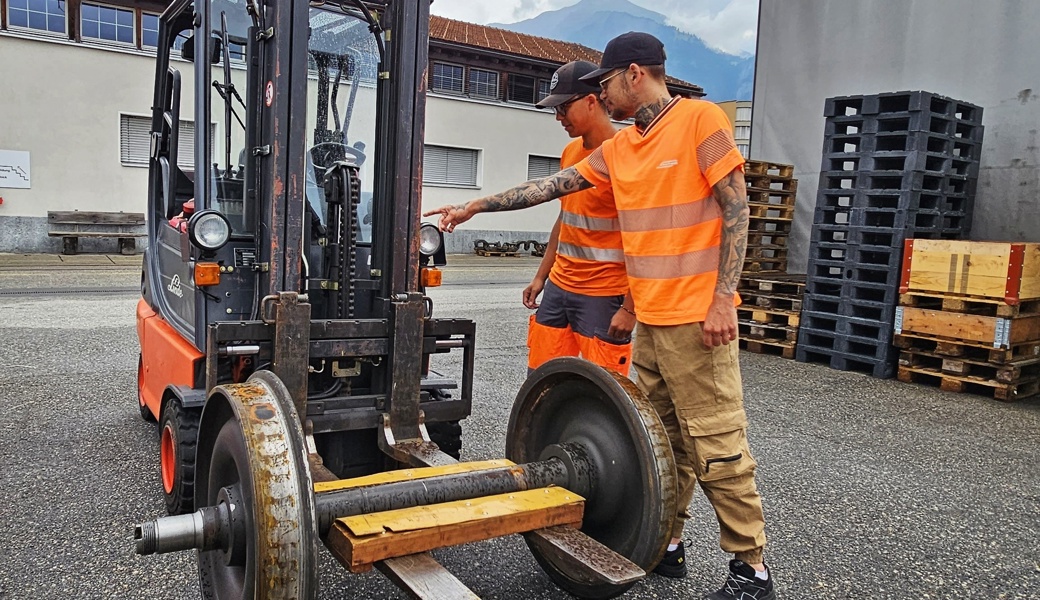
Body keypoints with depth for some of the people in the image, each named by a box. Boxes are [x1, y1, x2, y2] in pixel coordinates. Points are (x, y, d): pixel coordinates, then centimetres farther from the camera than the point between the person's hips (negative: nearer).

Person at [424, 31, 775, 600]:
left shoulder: (702, 120, -6)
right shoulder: (618, 149, 15)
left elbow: (736, 209, -9)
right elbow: (550, 185, 18)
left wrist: (722, 298, -15)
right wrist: (477, 205, 18)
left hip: (697, 317, -7)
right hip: (650, 319, 7)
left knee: (716, 442, -3)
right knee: (660, 437, 12)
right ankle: (665, 543, 24)